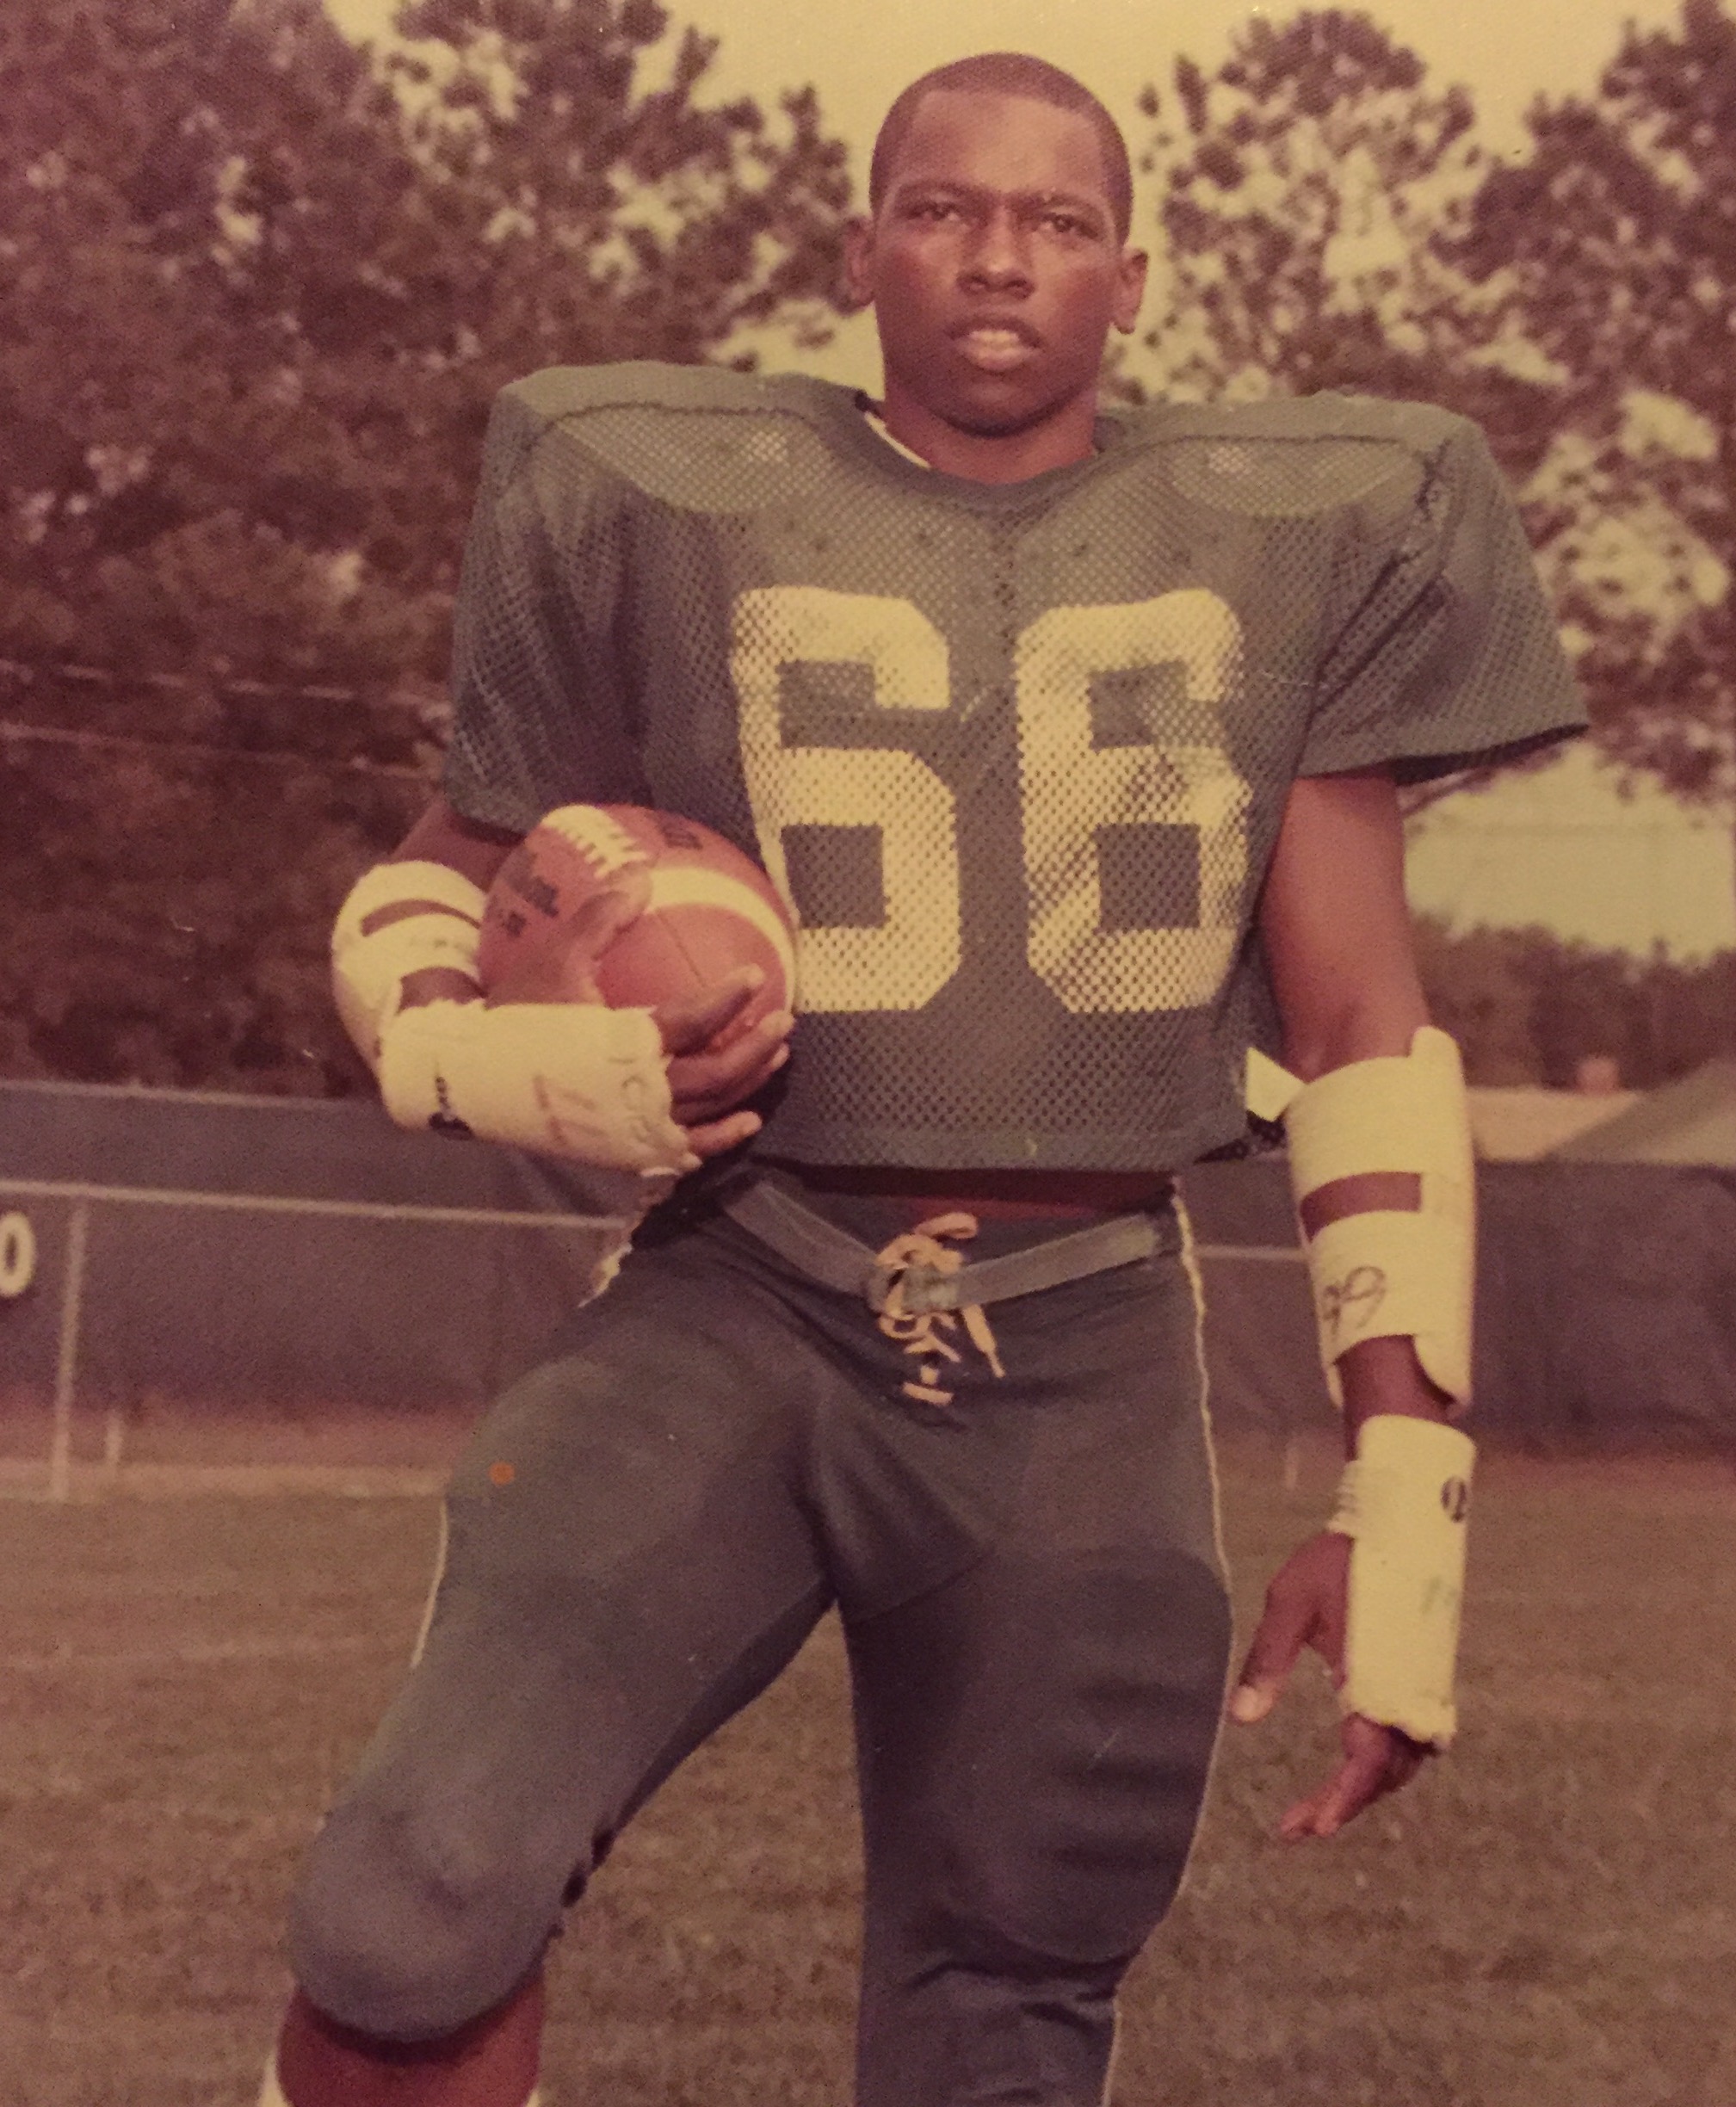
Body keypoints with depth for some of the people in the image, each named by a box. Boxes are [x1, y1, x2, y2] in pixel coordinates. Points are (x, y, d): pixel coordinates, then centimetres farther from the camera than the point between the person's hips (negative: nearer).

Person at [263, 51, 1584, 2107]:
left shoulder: (1284, 548, 6)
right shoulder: (676, 512, 3)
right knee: (419, 1902, -24)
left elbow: (1363, 1032, 5)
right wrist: (498, 1065, -12)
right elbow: (428, 887, 12)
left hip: (1083, 1374, 2)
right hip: (741, 1305, -1)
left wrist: (1405, 1480, -3)